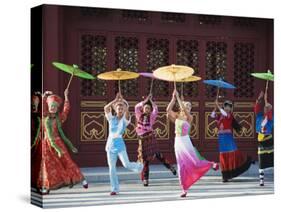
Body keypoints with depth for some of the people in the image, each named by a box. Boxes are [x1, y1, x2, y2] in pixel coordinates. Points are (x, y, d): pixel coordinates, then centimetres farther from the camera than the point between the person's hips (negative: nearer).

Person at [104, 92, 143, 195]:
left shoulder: (125, 119, 1)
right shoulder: (111, 118, 7)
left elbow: (127, 111, -19)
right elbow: (106, 108, -9)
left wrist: (122, 100, -15)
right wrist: (116, 100, -13)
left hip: (120, 145, -3)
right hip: (110, 144, 3)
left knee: (127, 164, -13)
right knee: (111, 168, 2)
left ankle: (139, 166, 22)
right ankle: (115, 189, 11)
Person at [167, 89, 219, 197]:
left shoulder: (189, 117, -3)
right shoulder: (177, 116, 7)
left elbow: (184, 110, -21)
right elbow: (168, 109, -9)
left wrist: (178, 98, -19)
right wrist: (173, 98, -14)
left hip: (186, 142, -3)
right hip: (178, 142, 4)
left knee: (195, 162, -7)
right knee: (182, 166, 5)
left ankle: (212, 164, 23)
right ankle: (184, 189, 10)